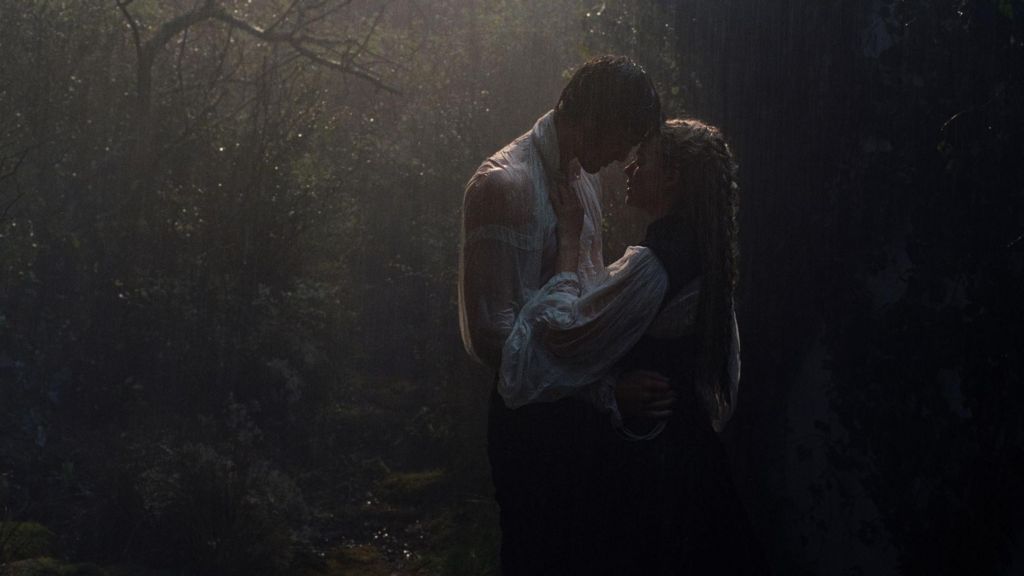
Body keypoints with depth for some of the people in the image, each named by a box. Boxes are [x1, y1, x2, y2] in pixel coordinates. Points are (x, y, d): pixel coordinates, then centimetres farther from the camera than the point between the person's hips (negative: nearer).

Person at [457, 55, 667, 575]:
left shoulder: (585, 175, 9)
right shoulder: (505, 185, -20)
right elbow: (491, 335, -25)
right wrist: (608, 384, -28)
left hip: (585, 406, 9)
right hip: (535, 414, -8)